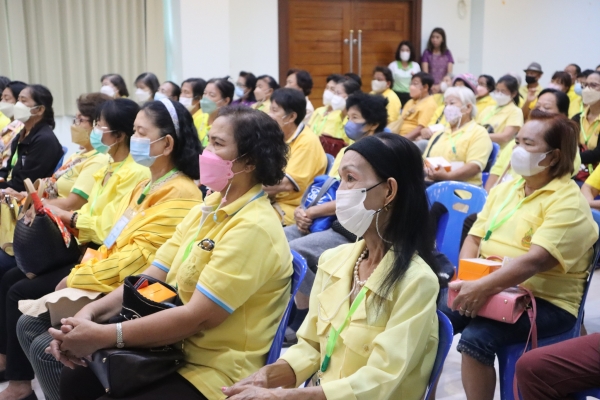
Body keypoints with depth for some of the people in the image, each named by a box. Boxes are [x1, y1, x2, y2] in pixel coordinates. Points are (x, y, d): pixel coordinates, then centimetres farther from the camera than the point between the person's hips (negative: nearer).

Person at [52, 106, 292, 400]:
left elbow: (197, 317, -25)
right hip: (175, 348, 8)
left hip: (215, 371, -8)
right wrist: (91, 312, -9)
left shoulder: (254, 228, -21)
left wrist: (104, 335, -22)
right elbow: (151, 278, 6)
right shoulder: (207, 207, 7)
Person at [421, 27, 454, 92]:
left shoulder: (447, 53, 10)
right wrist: (430, 86, -17)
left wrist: (440, 86, -11)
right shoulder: (427, 53, 6)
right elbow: (425, 72, -3)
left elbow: (450, 72, 3)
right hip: (430, 87, -1)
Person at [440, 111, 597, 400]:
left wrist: (482, 287, -33)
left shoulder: (568, 202, -12)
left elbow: (535, 260, -25)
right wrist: (466, 280, -9)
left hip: (545, 302, -6)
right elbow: (474, 237, 10)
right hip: (487, 291, 7)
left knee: (476, 338, -30)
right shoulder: (504, 189, 12)